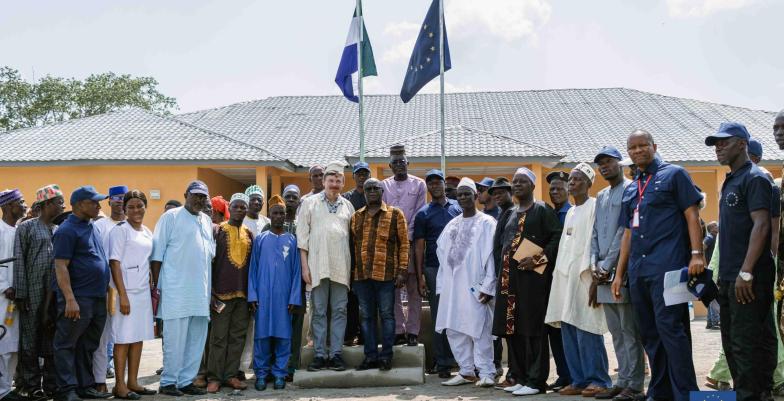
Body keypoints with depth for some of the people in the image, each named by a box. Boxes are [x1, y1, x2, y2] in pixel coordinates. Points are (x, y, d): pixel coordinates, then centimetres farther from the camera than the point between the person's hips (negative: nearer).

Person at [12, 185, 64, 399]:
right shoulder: (26, 227, 0)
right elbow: (19, 261, -3)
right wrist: (20, 293, -9)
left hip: (55, 294, 4)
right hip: (33, 293, -4)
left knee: (53, 339, 7)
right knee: (31, 340, 1)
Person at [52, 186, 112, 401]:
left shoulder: (92, 227, 16)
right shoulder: (67, 230, -9)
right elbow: (60, 266, -15)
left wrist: (104, 291, 16)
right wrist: (70, 299, -22)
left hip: (97, 298, 8)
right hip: (78, 299, -8)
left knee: (88, 346, 13)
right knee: (67, 345, 0)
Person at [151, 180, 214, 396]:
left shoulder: (207, 221, 16)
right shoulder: (171, 217, -3)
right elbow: (157, 255, -5)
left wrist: (211, 287, 13)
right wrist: (156, 286, -9)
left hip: (201, 290, 7)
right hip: (176, 289, -7)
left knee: (197, 339, 9)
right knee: (175, 338, -4)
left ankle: (186, 381, 18)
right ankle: (168, 382, 7)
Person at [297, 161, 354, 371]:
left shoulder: (347, 205, 13)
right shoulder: (310, 203, 6)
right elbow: (302, 235, 2)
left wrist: (353, 265, 6)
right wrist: (304, 265, -4)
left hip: (341, 265, 2)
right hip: (317, 264, -2)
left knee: (339, 310, 3)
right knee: (319, 311, 1)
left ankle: (336, 353, 8)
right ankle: (320, 354, 6)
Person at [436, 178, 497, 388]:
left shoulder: (486, 223, -2)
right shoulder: (452, 224, 16)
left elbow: (491, 256, -8)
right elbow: (442, 254, 15)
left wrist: (488, 286, -14)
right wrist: (442, 285, 8)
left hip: (475, 286, -6)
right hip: (452, 286, 6)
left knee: (479, 330, -6)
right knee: (454, 330, 7)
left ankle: (486, 373, 4)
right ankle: (467, 371, 17)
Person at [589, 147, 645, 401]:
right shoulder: (601, 196, 20)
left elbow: (624, 231, -12)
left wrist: (607, 265, -13)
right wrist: (595, 264, 2)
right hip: (603, 270, 8)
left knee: (629, 329, -6)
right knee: (616, 330, 10)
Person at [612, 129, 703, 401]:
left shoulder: (674, 174, 4)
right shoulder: (630, 190, 21)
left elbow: (692, 214, -3)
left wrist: (696, 254, -15)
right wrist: (619, 273, 18)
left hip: (667, 266, -7)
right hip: (637, 271, 7)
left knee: (670, 328, -12)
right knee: (649, 334, 8)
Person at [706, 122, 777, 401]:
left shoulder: (754, 178, -8)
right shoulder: (730, 182, 19)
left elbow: (761, 225, -17)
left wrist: (746, 272, -23)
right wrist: (723, 274, 18)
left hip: (748, 278, -10)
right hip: (729, 277, 10)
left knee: (745, 343, -9)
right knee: (732, 344, 13)